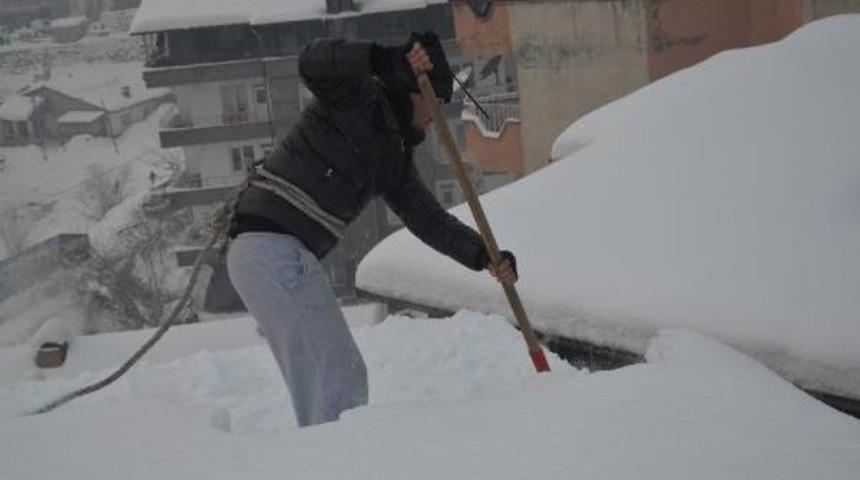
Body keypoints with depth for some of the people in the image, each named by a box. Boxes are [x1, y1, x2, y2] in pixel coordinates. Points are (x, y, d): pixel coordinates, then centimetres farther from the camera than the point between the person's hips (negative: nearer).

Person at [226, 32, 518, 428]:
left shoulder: (393, 157, 20)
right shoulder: (359, 98, -4)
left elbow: (428, 219, 14)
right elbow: (313, 61, -23)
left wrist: (485, 256, 0)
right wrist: (386, 58, -36)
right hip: (275, 249, -10)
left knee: (315, 382, 15)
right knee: (341, 376, -11)